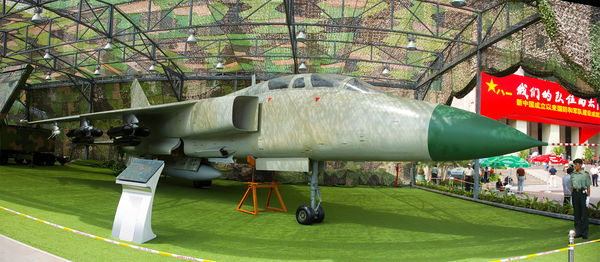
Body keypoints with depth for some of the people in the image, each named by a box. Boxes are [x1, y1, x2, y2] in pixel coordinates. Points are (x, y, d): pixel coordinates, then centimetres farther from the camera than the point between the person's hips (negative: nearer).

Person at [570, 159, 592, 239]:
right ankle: (578, 232, 15)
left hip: (583, 192, -4)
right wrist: (572, 195, 10)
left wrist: (588, 196, -8)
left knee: (584, 213, -2)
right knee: (576, 213, 7)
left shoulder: (585, 174, -4)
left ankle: (584, 233, 6)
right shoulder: (573, 174, 9)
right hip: (575, 193, 4)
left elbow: (588, 186, -2)